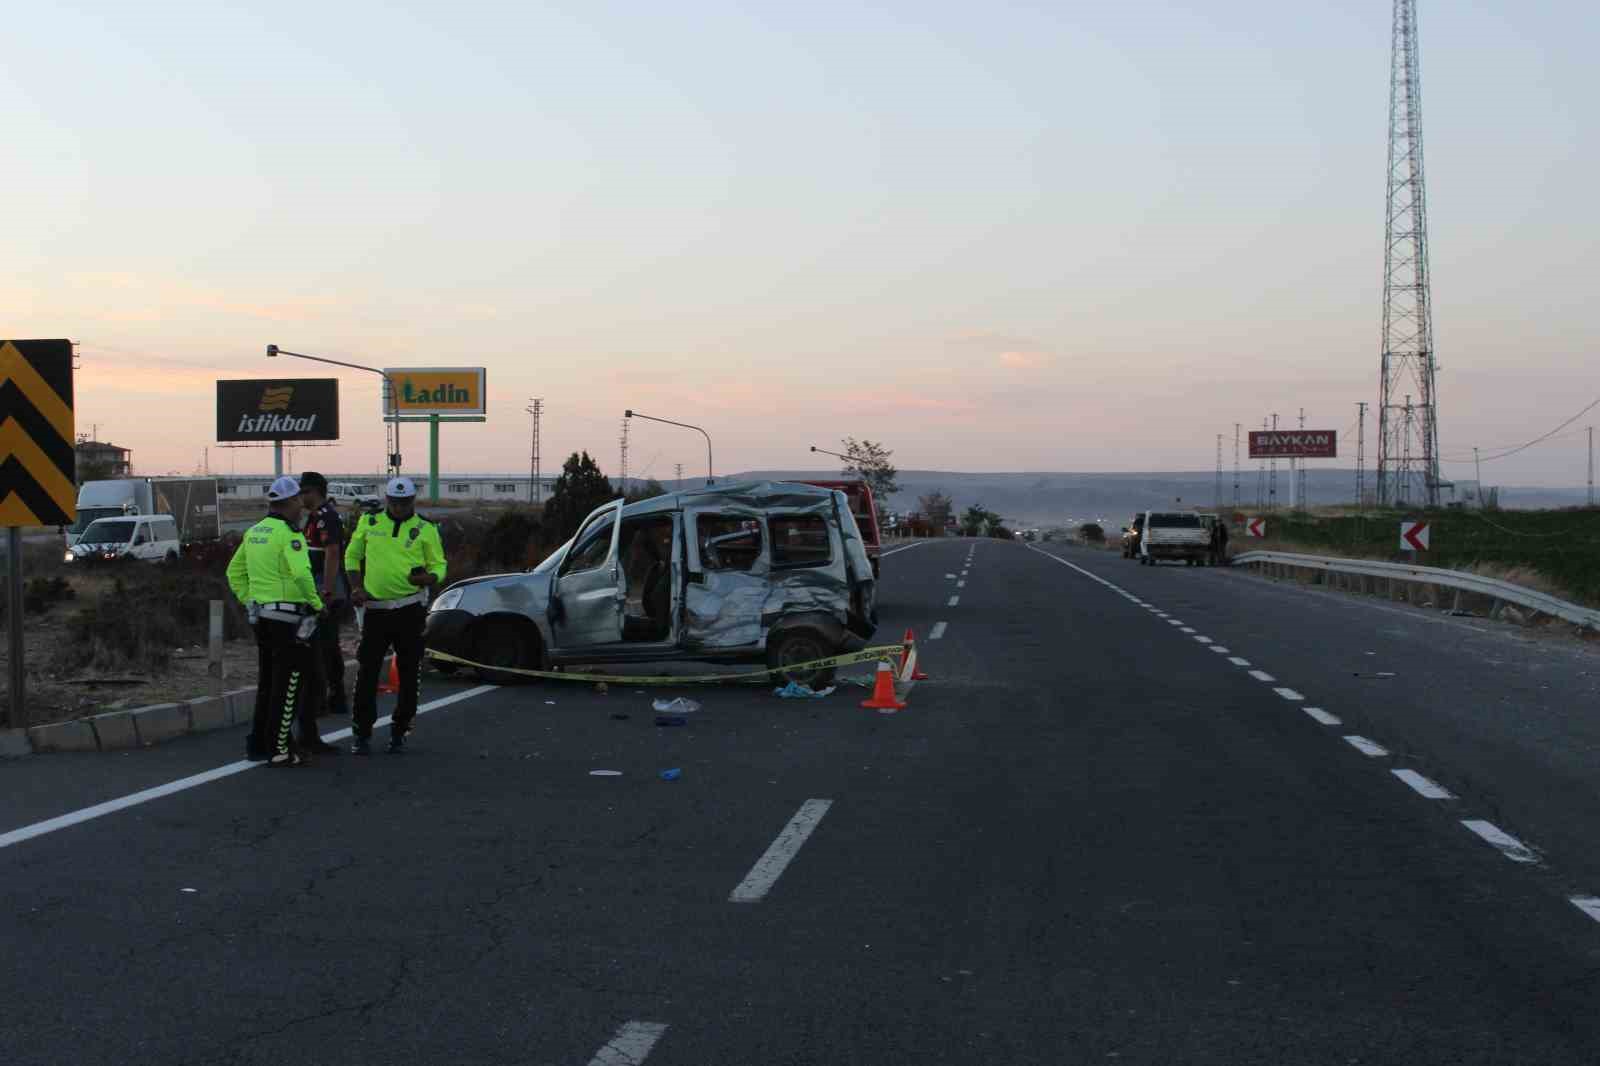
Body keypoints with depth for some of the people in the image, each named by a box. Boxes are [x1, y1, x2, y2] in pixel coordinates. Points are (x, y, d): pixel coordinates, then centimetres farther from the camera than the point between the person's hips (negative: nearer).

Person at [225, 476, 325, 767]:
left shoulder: (254, 532, 12)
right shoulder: (288, 533, -15)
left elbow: (234, 571, 19)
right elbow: (301, 573, -27)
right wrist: (316, 604, -14)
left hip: (260, 615, 9)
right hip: (288, 617, -8)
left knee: (267, 682, 18)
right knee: (287, 686, -2)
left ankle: (257, 744, 23)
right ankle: (278, 750, 0)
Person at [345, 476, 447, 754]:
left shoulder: (425, 529, 3)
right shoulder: (369, 523, 7)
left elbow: (439, 565, 3)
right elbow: (352, 556, 16)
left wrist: (427, 578, -19)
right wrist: (357, 587, 1)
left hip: (411, 608, -1)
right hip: (375, 607, 1)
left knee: (409, 673, 4)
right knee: (366, 671, -1)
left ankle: (399, 732, 17)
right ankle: (362, 734, 7)